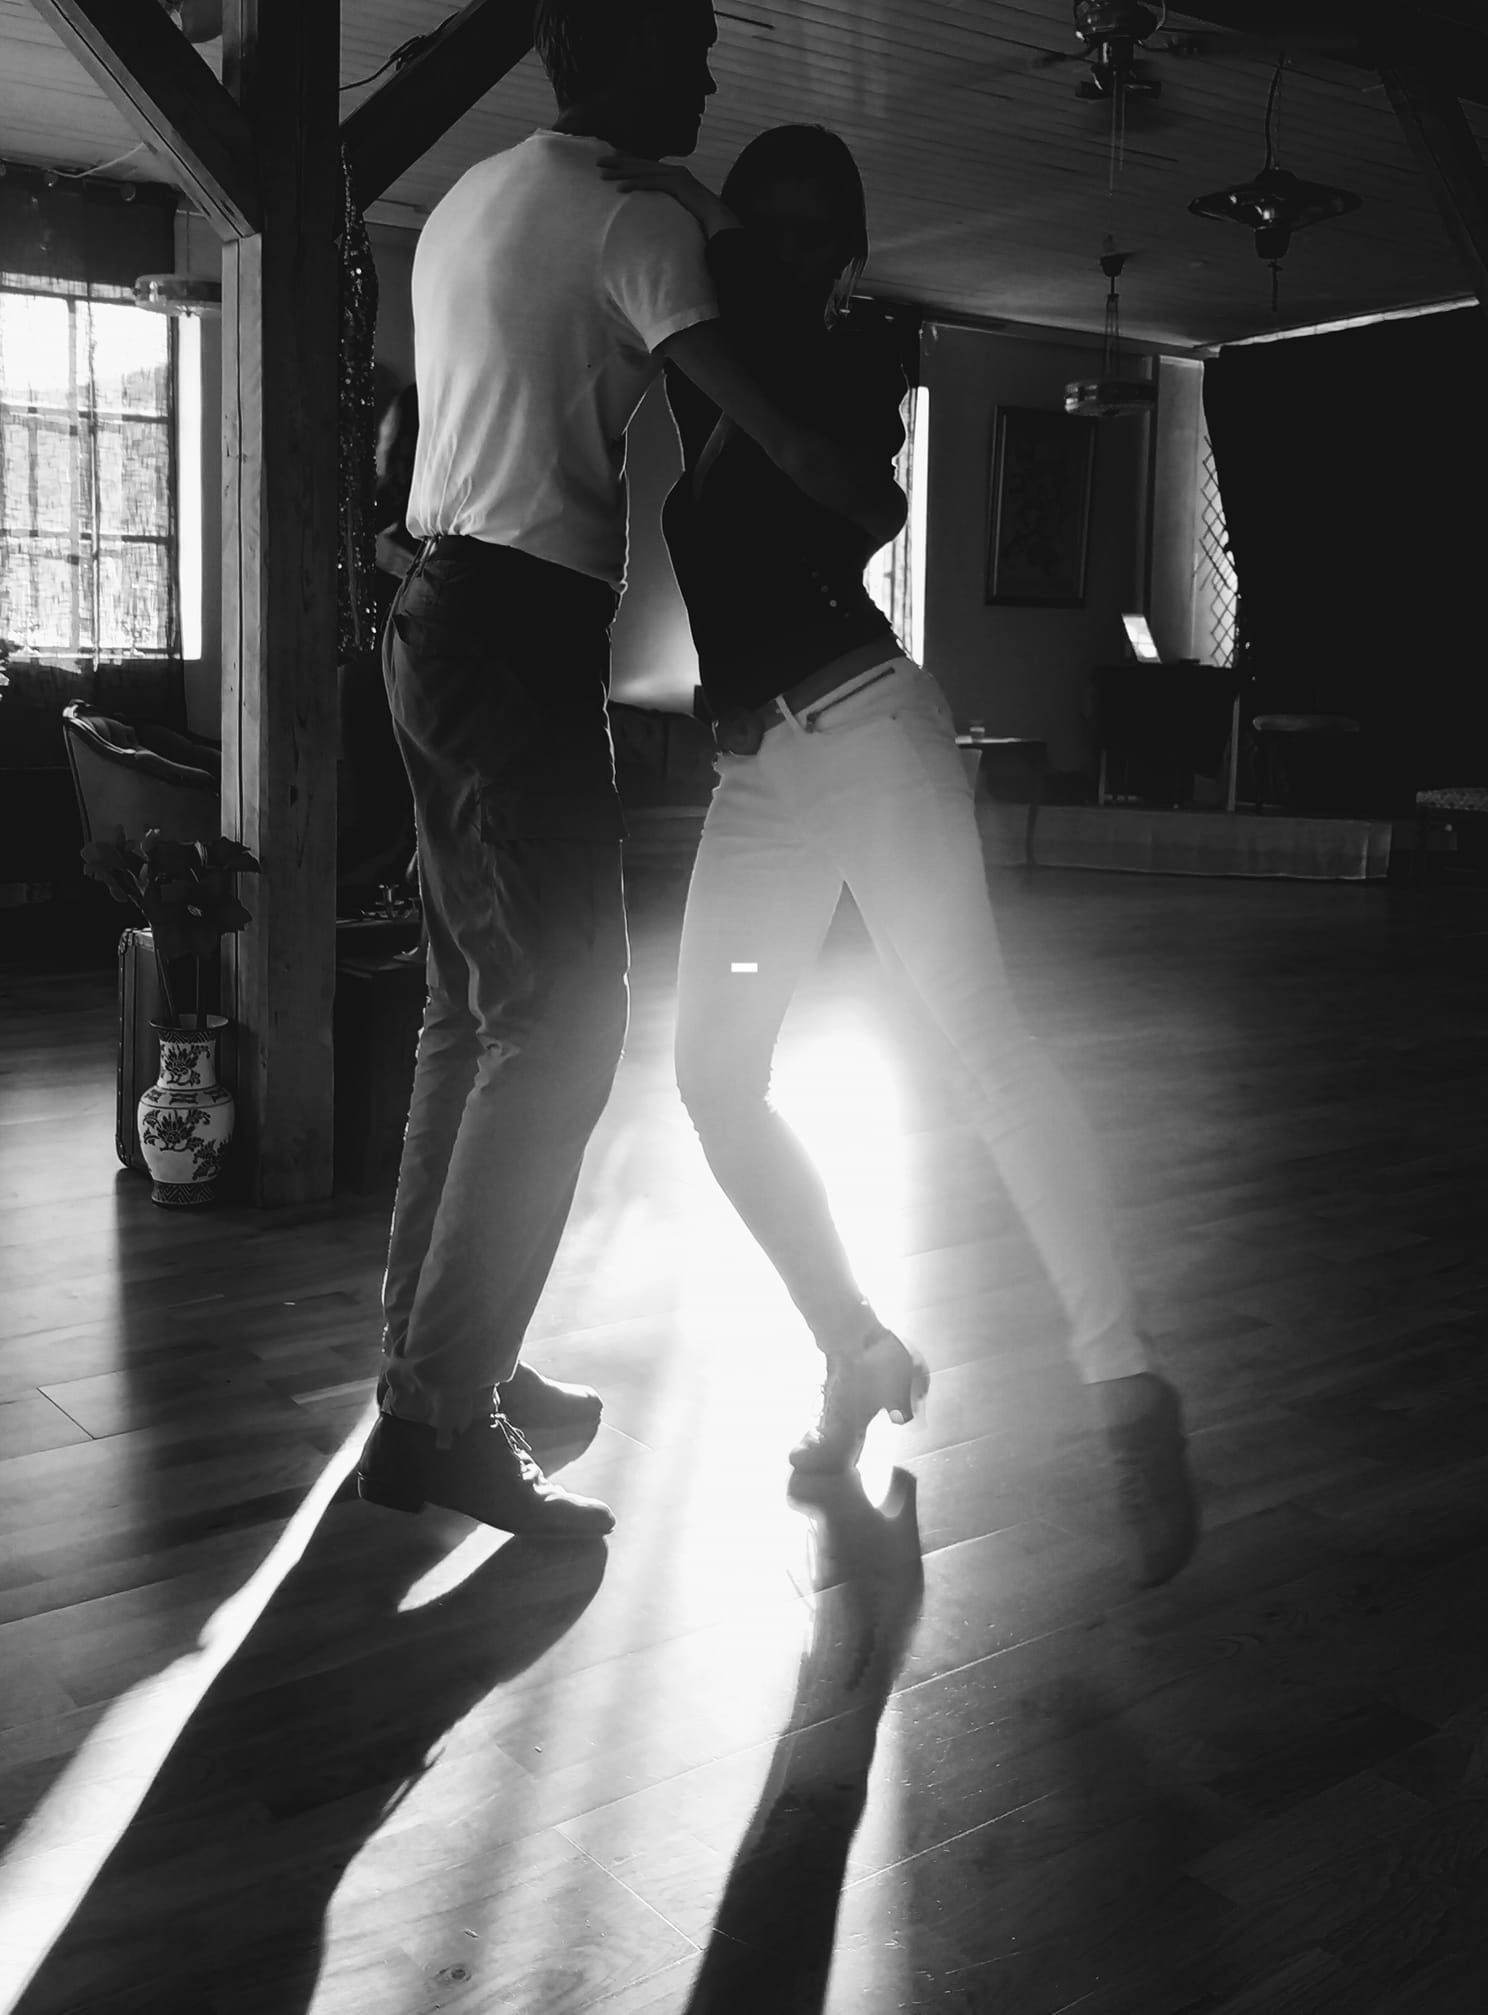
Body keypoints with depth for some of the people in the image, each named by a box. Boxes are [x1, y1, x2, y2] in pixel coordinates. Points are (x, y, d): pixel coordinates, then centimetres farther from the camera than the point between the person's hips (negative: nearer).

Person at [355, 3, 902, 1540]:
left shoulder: (466, 203, 21)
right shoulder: (628, 212, -7)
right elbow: (742, 397, -18)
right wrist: (867, 491, -3)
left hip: (437, 616, 10)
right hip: (525, 631, -10)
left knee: (475, 1006, 12)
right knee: (560, 1021, -10)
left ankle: (432, 1354, 19)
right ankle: (438, 1411, -8)